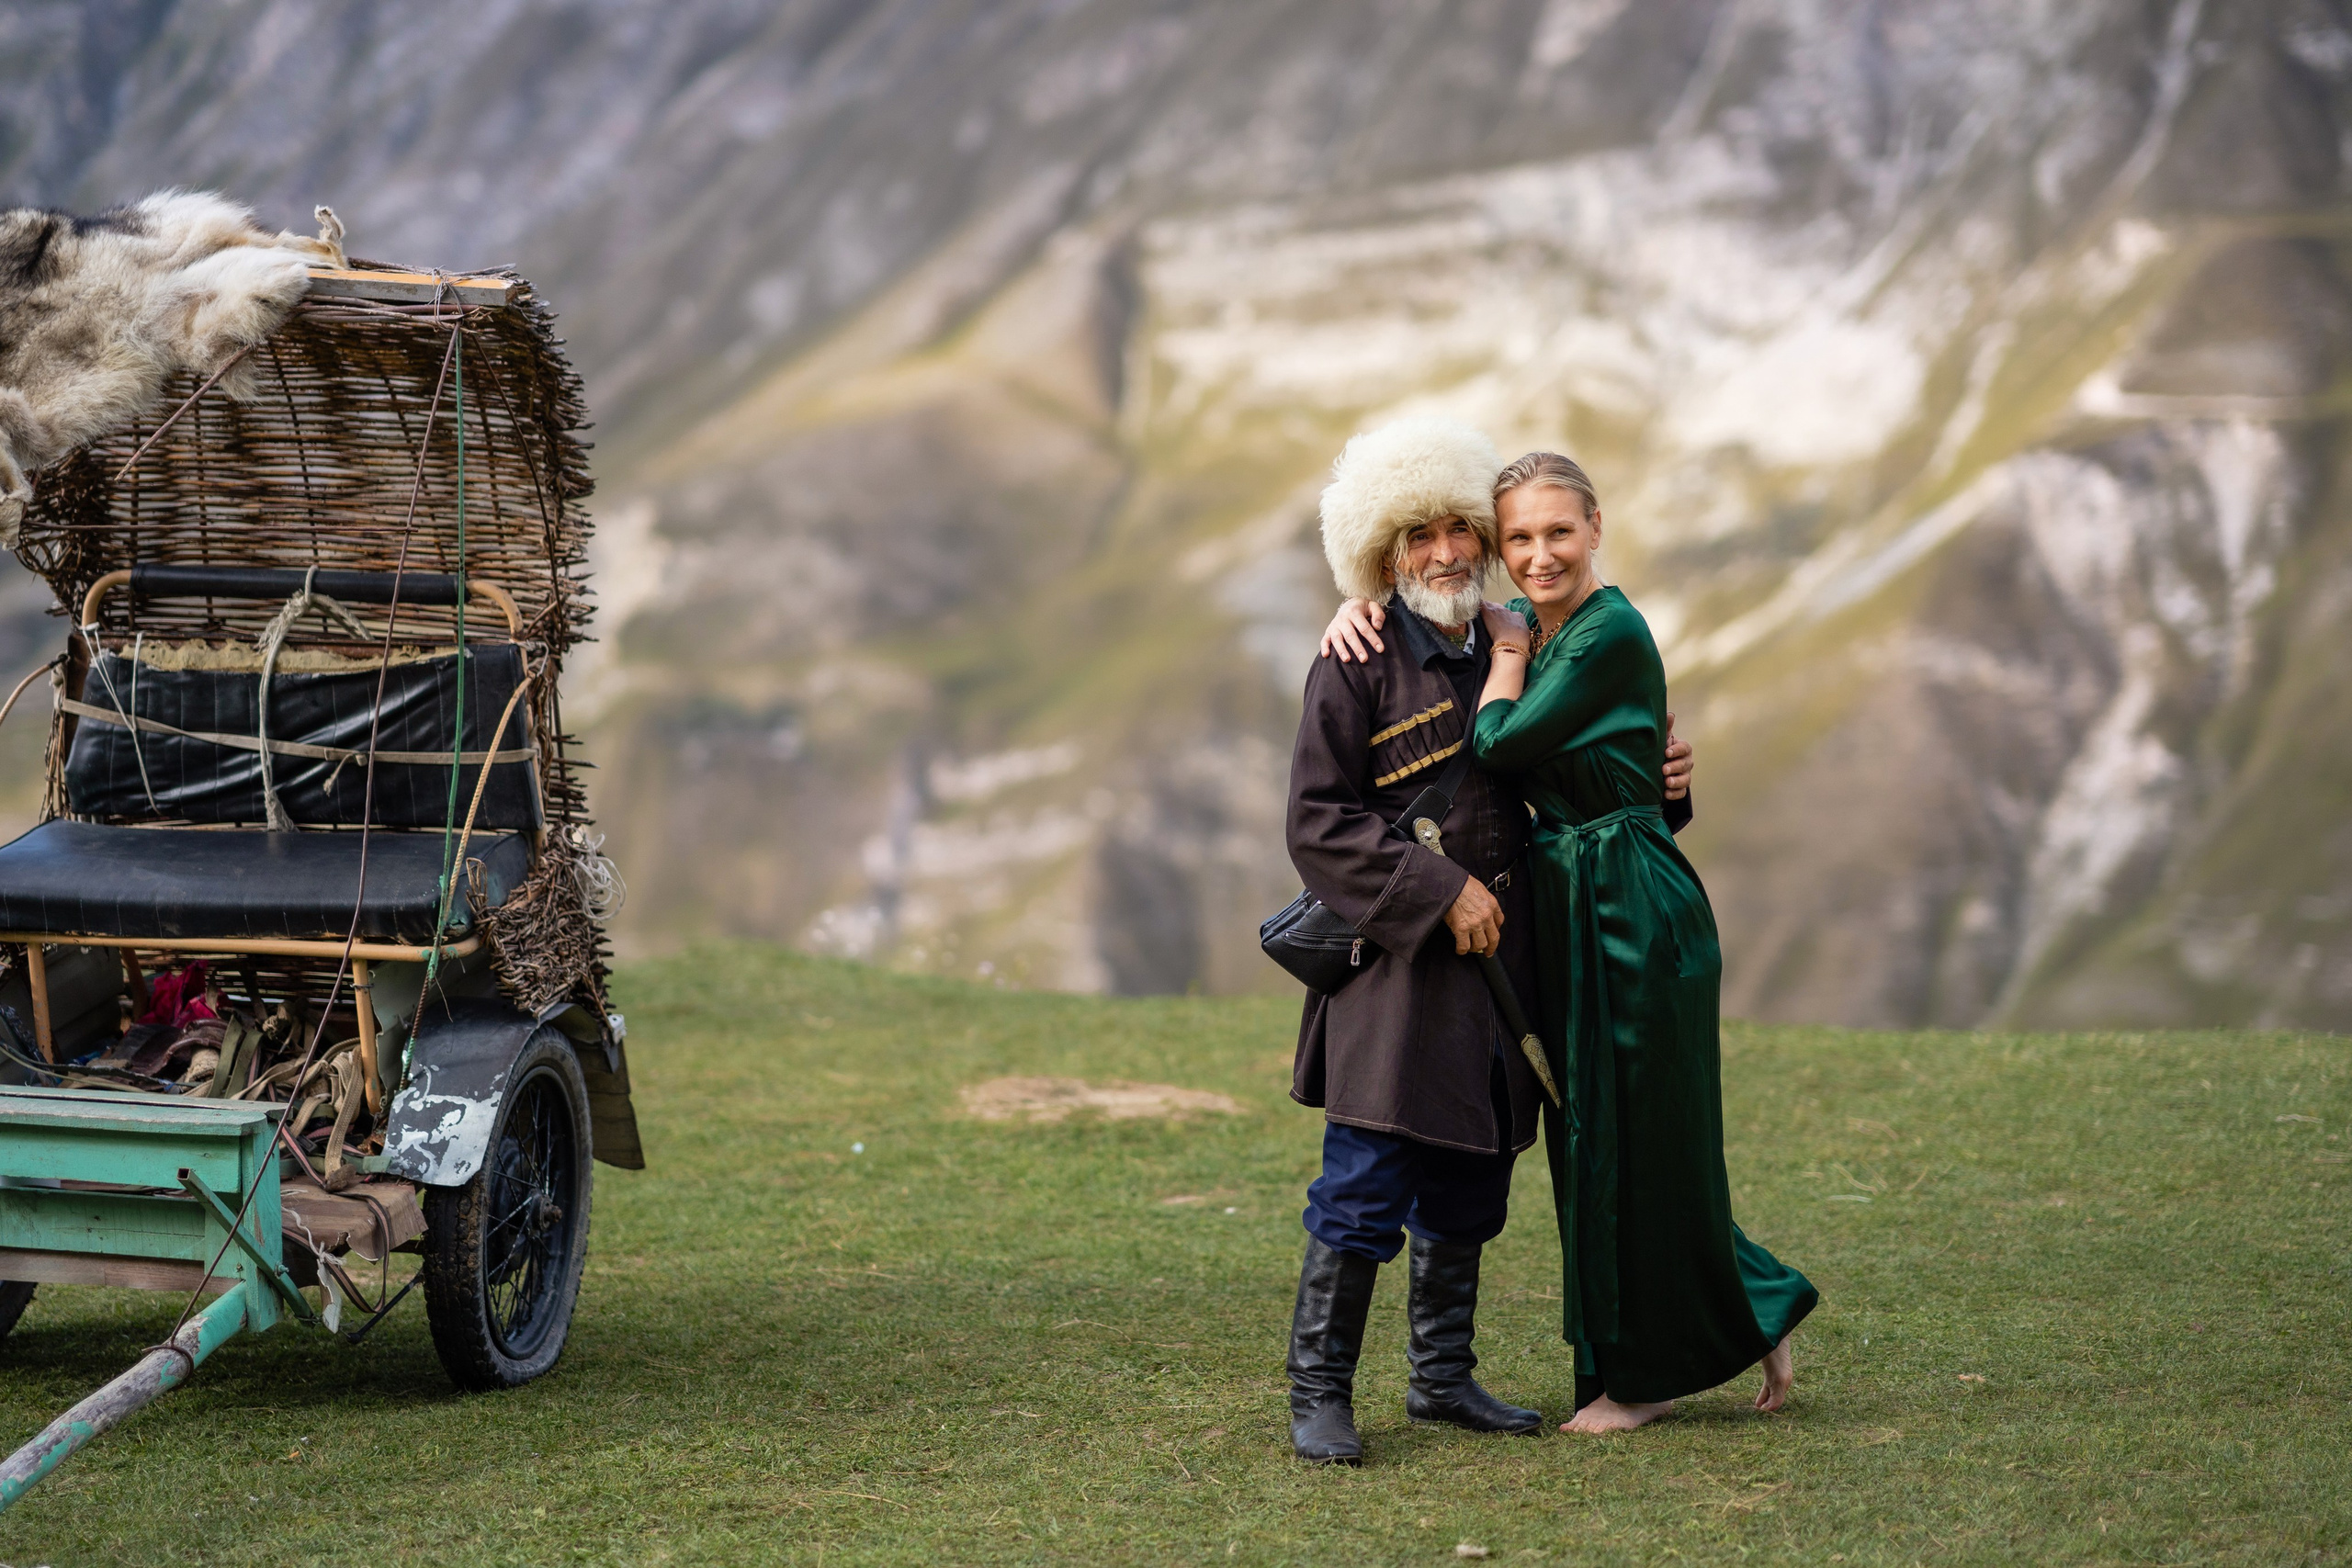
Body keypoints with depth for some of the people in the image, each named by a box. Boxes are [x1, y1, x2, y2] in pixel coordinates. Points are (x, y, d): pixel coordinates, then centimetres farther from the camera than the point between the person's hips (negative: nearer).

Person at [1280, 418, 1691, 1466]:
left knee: (1467, 1189, 12)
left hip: (1492, 966, 6)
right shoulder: (1357, 668, -6)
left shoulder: (1506, 654, 14)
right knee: (1363, 1192, -9)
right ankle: (1319, 1393, -1)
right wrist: (1440, 891, -16)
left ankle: (1442, 1377, 23)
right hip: (1395, 967, -6)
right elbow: (1317, 825, -11)